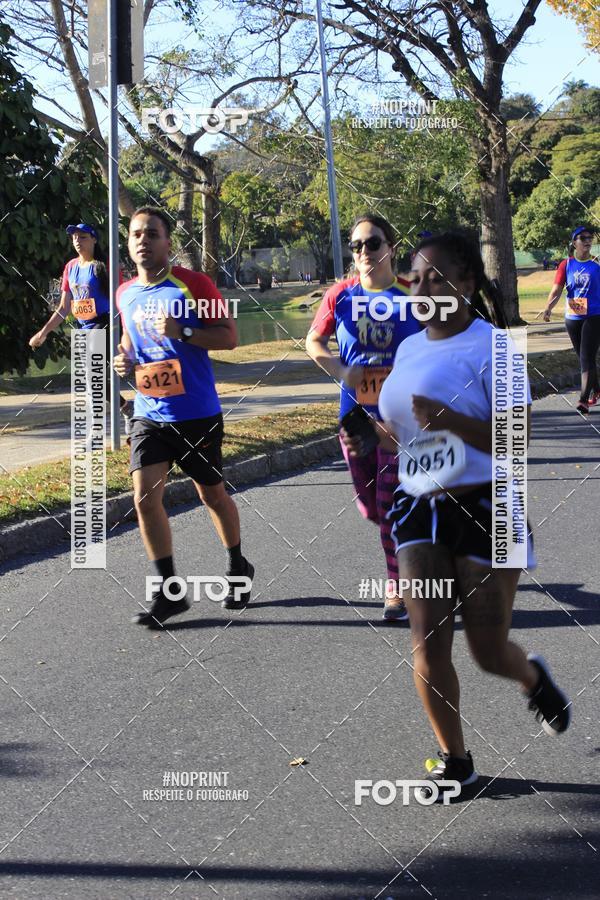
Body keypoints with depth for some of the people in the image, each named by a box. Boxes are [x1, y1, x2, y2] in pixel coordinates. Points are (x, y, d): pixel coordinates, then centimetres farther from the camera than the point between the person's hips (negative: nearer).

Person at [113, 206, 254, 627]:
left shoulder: (193, 284, -10)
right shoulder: (125, 294, 7)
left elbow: (229, 336, -10)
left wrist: (183, 331, -24)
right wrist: (125, 358, 1)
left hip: (197, 414, -4)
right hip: (149, 414, 4)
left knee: (213, 495, 11)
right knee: (145, 496, -10)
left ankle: (238, 568, 35)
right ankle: (168, 592, -1)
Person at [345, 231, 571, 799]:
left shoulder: (490, 347, -12)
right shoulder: (409, 349, 9)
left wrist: (451, 421, -31)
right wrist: (379, 435, 3)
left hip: (483, 507, -5)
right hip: (419, 505, 5)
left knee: (488, 650, 2)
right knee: (428, 641, -3)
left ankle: (533, 677, 39)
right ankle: (454, 761, 12)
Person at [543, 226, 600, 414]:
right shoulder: (566, 265, 2)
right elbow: (557, 290, -4)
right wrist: (548, 308, -20)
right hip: (572, 317, 3)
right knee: (583, 357, 15)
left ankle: (584, 400, -14)